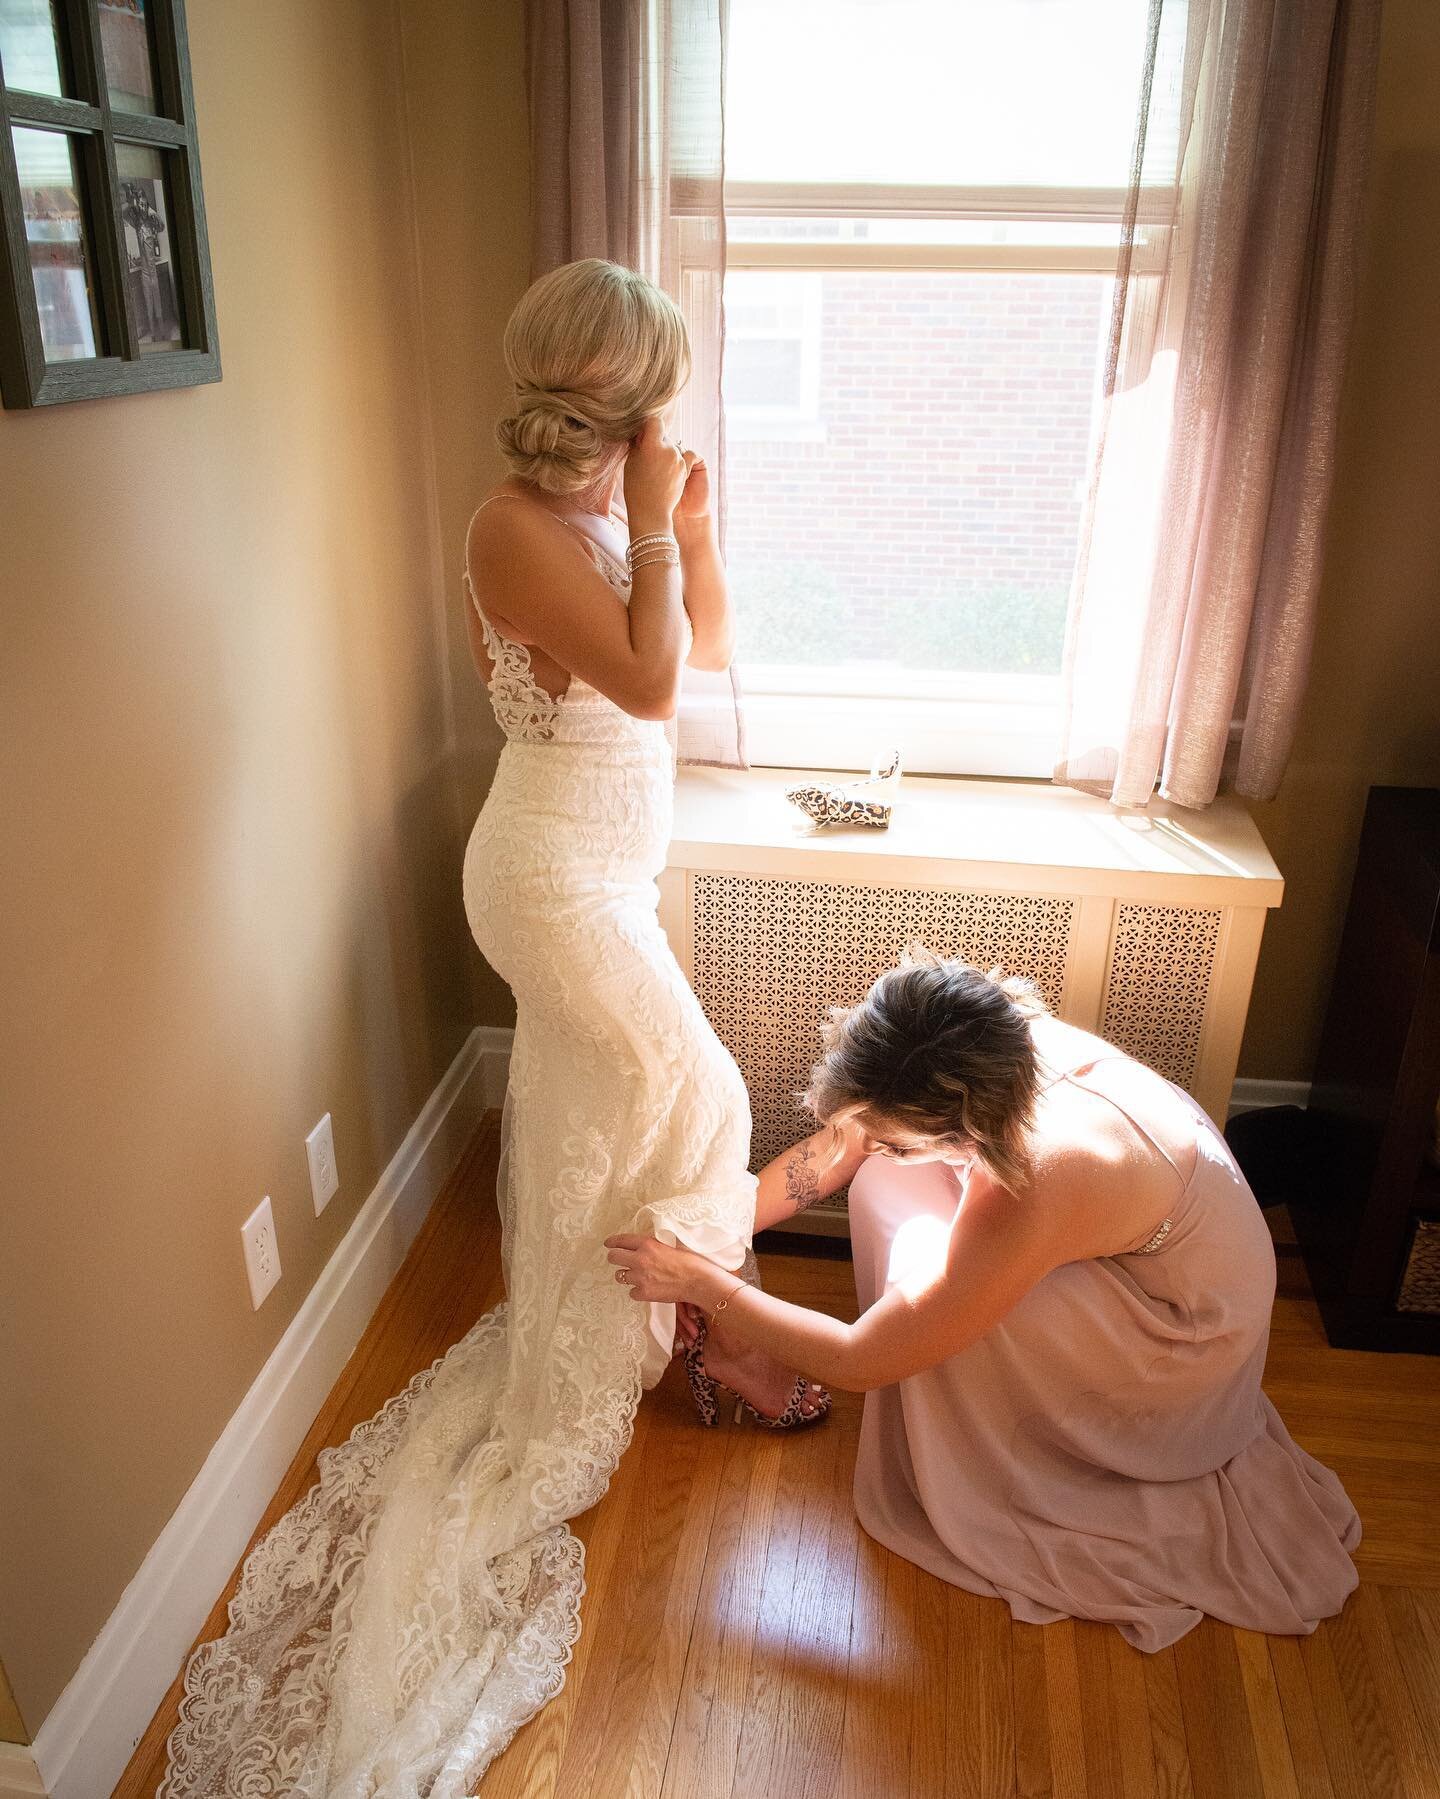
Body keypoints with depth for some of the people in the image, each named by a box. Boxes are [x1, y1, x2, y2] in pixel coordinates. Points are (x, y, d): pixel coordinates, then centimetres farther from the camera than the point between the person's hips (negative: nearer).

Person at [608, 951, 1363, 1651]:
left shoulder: (1032, 1189, -42)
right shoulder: (987, 1044, -24)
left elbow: (860, 1361, -30)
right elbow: (839, 1144, -8)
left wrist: (700, 1284, -23)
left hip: (1185, 1345, -6)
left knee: (921, 1265, -24)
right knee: (887, 1182, -9)